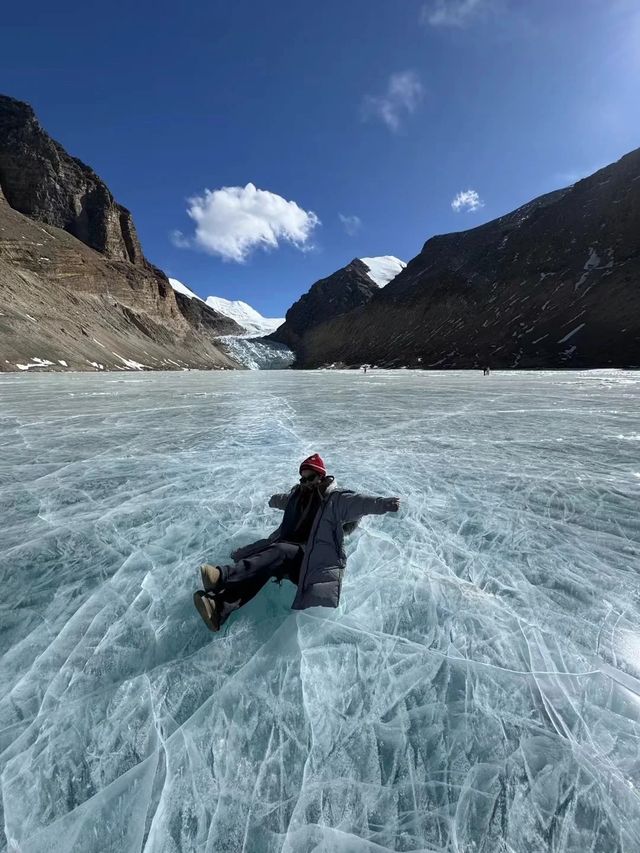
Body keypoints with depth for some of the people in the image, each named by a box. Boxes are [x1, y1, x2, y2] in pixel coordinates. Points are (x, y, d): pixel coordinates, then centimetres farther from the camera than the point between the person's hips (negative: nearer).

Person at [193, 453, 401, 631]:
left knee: (280, 551, -33)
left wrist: (384, 504, -36)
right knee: (263, 565, -25)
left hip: (315, 556, -6)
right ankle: (219, 609, -40)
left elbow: (359, 502, -19)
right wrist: (273, 500, 61)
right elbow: (281, 499, 41)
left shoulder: (336, 499, -1)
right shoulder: (298, 495, 17)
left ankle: (221, 575, -46)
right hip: (289, 552, 6)